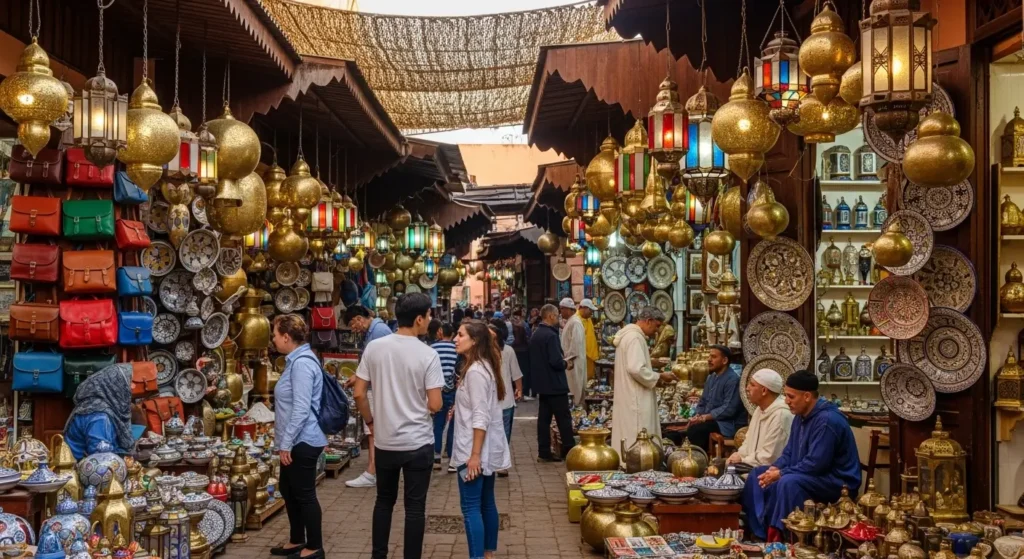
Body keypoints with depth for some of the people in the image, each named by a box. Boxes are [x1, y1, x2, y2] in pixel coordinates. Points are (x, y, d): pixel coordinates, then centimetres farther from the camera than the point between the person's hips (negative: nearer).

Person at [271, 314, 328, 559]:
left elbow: (301, 409, -26)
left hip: (302, 442, -10)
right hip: (294, 441, 10)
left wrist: (286, 443, -22)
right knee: (289, 491, 18)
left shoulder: (302, 363, -21)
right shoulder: (296, 360, 12)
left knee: (304, 495, 0)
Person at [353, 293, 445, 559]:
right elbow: (434, 405, -14)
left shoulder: (374, 347, -4)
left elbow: (359, 394, -1)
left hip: (385, 441, 4)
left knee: (384, 501, 20)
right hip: (418, 443, -4)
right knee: (415, 507, 6)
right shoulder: (428, 355, -14)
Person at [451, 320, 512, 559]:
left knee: (471, 507, -7)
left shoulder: (475, 371, -18)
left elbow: (481, 417, -22)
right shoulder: (483, 367, 12)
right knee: (486, 503, 15)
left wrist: (474, 454, -22)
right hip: (487, 448, 10)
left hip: (475, 449, -10)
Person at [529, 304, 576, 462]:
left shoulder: (535, 335, 10)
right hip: (555, 384, -9)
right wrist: (565, 363, -4)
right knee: (564, 418, -2)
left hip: (542, 383, 9)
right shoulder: (550, 335, -19)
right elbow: (556, 361, -25)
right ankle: (569, 451, 2)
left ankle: (544, 453, 11)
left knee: (544, 418, 9)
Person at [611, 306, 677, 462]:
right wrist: (659, 377, -12)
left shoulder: (629, 335, 17)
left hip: (630, 399, 11)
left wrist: (656, 378, 12)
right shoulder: (635, 338, -16)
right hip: (635, 401, -11)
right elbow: (636, 369, -27)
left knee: (631, 440, 12)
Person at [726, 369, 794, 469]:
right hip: (752, 465, 9)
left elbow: (769, 458, -23)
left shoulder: (781, 415, -21)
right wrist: (738, 455, 2)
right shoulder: (760, 409, 12)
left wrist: (742, 459, -11)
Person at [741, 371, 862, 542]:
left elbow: (815, 464, -28)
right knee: (757, 474, 4)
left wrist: (781, 474, -21)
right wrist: (775, 468, -7)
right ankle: (759, 533, -3)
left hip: (838, 482, -10)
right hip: (805, 475, 10)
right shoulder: (801, 416, 7)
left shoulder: (827, 420, -24)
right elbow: (789, 453, 14)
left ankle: (779, 538, -30)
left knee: (789, 482, -36)